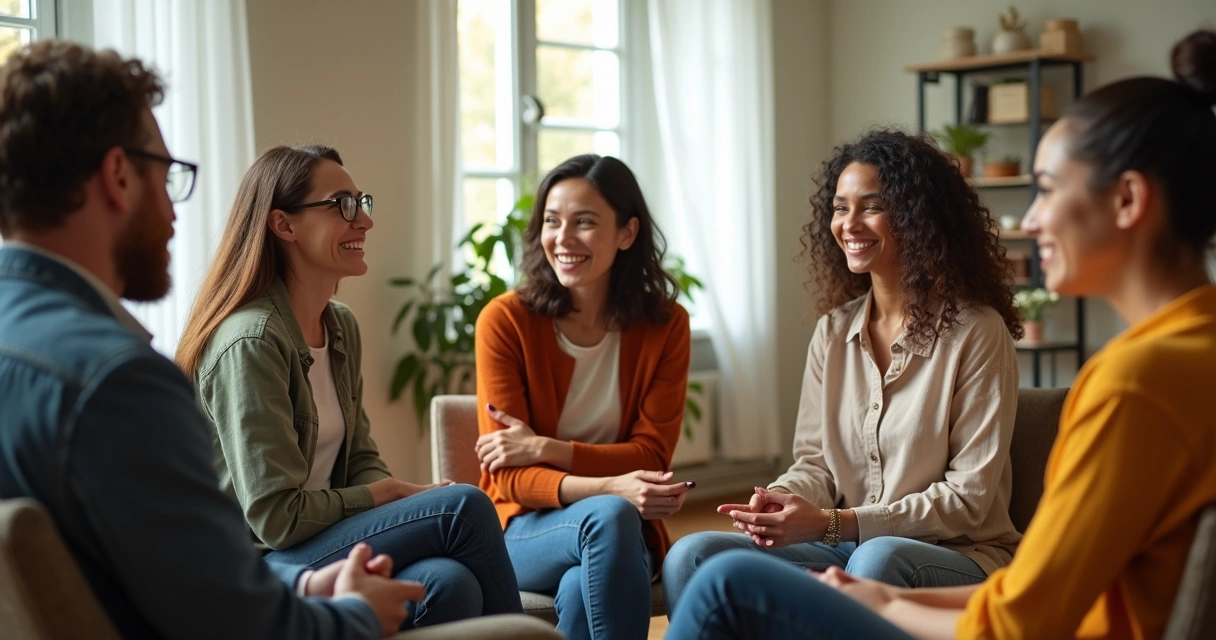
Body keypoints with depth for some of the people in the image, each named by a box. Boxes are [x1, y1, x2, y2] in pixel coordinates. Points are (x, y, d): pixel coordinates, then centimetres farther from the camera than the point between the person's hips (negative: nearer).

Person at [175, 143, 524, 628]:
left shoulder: (343, 327, 11)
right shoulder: (251, 342, -17)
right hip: (258, 567, -7)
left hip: (326, 538, 7)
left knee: (450, 583, -26)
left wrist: (399, 494, -8)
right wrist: (385, 494, -9)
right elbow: (276, 519, -19)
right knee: (464, 506, -21)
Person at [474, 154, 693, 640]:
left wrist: (544, 449, -18)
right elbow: (509, 475, -10)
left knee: (584, 590, -36)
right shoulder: (504, 321, -7)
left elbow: (651, 456, -3)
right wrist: (608, 489, -29)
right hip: (524, 531, -1)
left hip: (625, 531, 1)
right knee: (609, 515, -35)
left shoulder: (666, 325, -1)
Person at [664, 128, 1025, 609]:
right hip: (847, 550, 5)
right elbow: (815, 462, 12)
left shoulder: (977, 331, -8)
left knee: (878, 559, -40)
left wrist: (832, 524, -19)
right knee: (691, 556, -18)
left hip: (960, 556, -5)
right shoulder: (833, 332, 11)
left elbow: (968, 497, -10)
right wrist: (780, 500, -14)